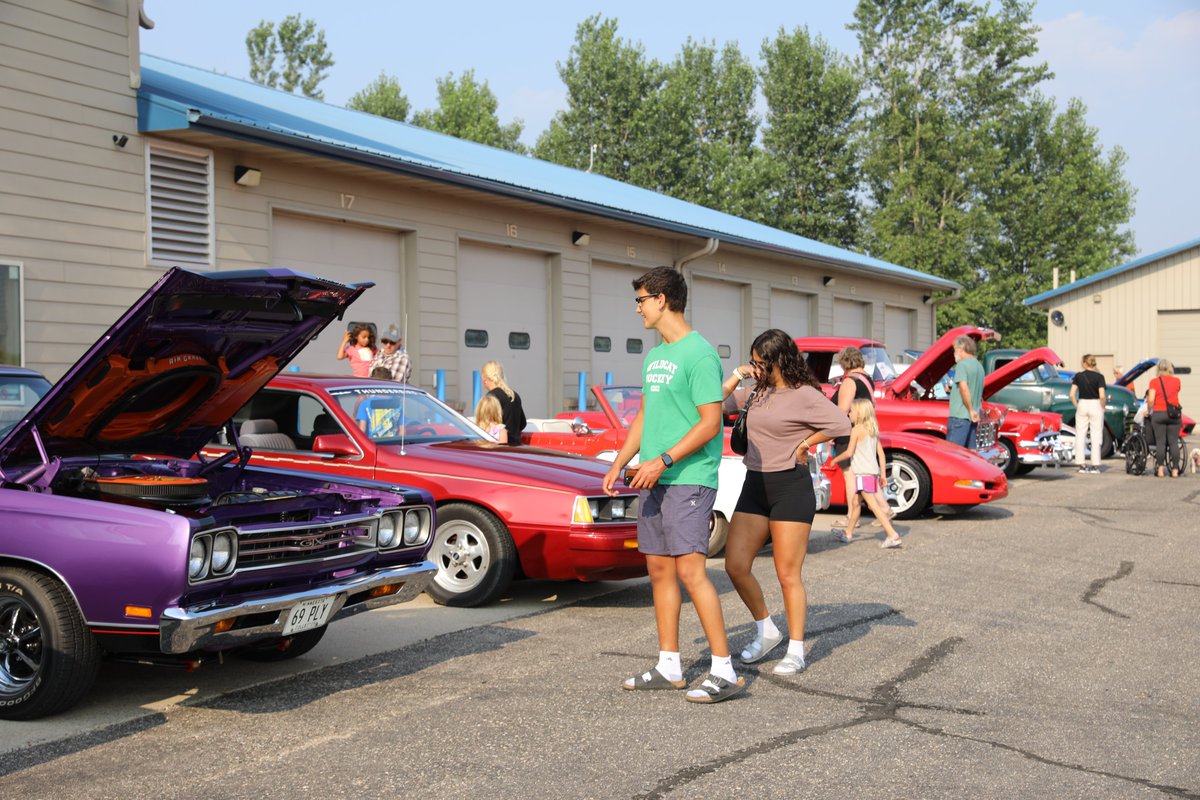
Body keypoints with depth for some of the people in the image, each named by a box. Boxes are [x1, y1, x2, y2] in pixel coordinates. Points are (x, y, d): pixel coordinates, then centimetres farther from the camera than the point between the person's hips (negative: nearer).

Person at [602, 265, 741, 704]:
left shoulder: (699, 354, -12)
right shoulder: (653, 356, 16)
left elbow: (710, 423, -17)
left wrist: (662, 461, -20)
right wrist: (619, 464, 17)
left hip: (689, 480, -9)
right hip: (654, 481, 9)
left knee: (690, 569, -13)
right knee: (659, 569, 10)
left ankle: (724, 671, -8)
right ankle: (668, 667, 19)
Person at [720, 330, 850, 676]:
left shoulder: (803, 395, -9)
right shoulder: (759, 391, 11)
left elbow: (842, 425, -19)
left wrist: (805, 444, -8)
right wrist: (736, 375, 4)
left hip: (791, 487, -7)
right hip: (755, 485, 7)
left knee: (788, 575, -2)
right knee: (735, 565, 2)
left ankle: (796, 651, 10)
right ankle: (766, 631, 21)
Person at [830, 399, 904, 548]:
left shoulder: (857, 429, -9)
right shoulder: (873, 430, 14)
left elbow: (849, 452, -12)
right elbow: (881, 454, 12)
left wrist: (835, 459, 4)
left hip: (863, 473, -9)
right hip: (873, 472, 9)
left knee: (873, 504, -12)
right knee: (856, 502, 20)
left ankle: (893, 536, -20)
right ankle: (848, 533, 33)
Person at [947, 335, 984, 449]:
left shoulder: (962, 364, -11)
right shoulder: (979, 366, 16)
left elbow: (964, 388, -23)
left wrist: (971, 410, -17)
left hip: (959, 415, -9)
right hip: (972, 418, 9)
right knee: (971, 451, 10)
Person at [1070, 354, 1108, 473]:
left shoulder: (1078, 376, 0)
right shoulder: (1099, 377, -6)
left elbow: (1072, 394, -6)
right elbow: (1102, 396, -14)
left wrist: (1077, 406, 6)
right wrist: (1102, 408, 1)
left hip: (1082, 405, 2)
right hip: (1095, 405, -2)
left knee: (1080, 435, 8)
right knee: (1096, 435, 5)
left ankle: (1081, 464, 7)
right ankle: (1095, 465, 4)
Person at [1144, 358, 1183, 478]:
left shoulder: (1154, 382, -4)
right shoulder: (1176, 381, 4)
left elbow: (1151, 400, -12)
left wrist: (1149, 410, 4)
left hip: (1159, 413, -2)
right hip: (1174, 414, 2)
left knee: (1160, 442, 1)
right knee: (1174, 442, 3)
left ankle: (1160, 469, 0)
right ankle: (1175, 470, 3)